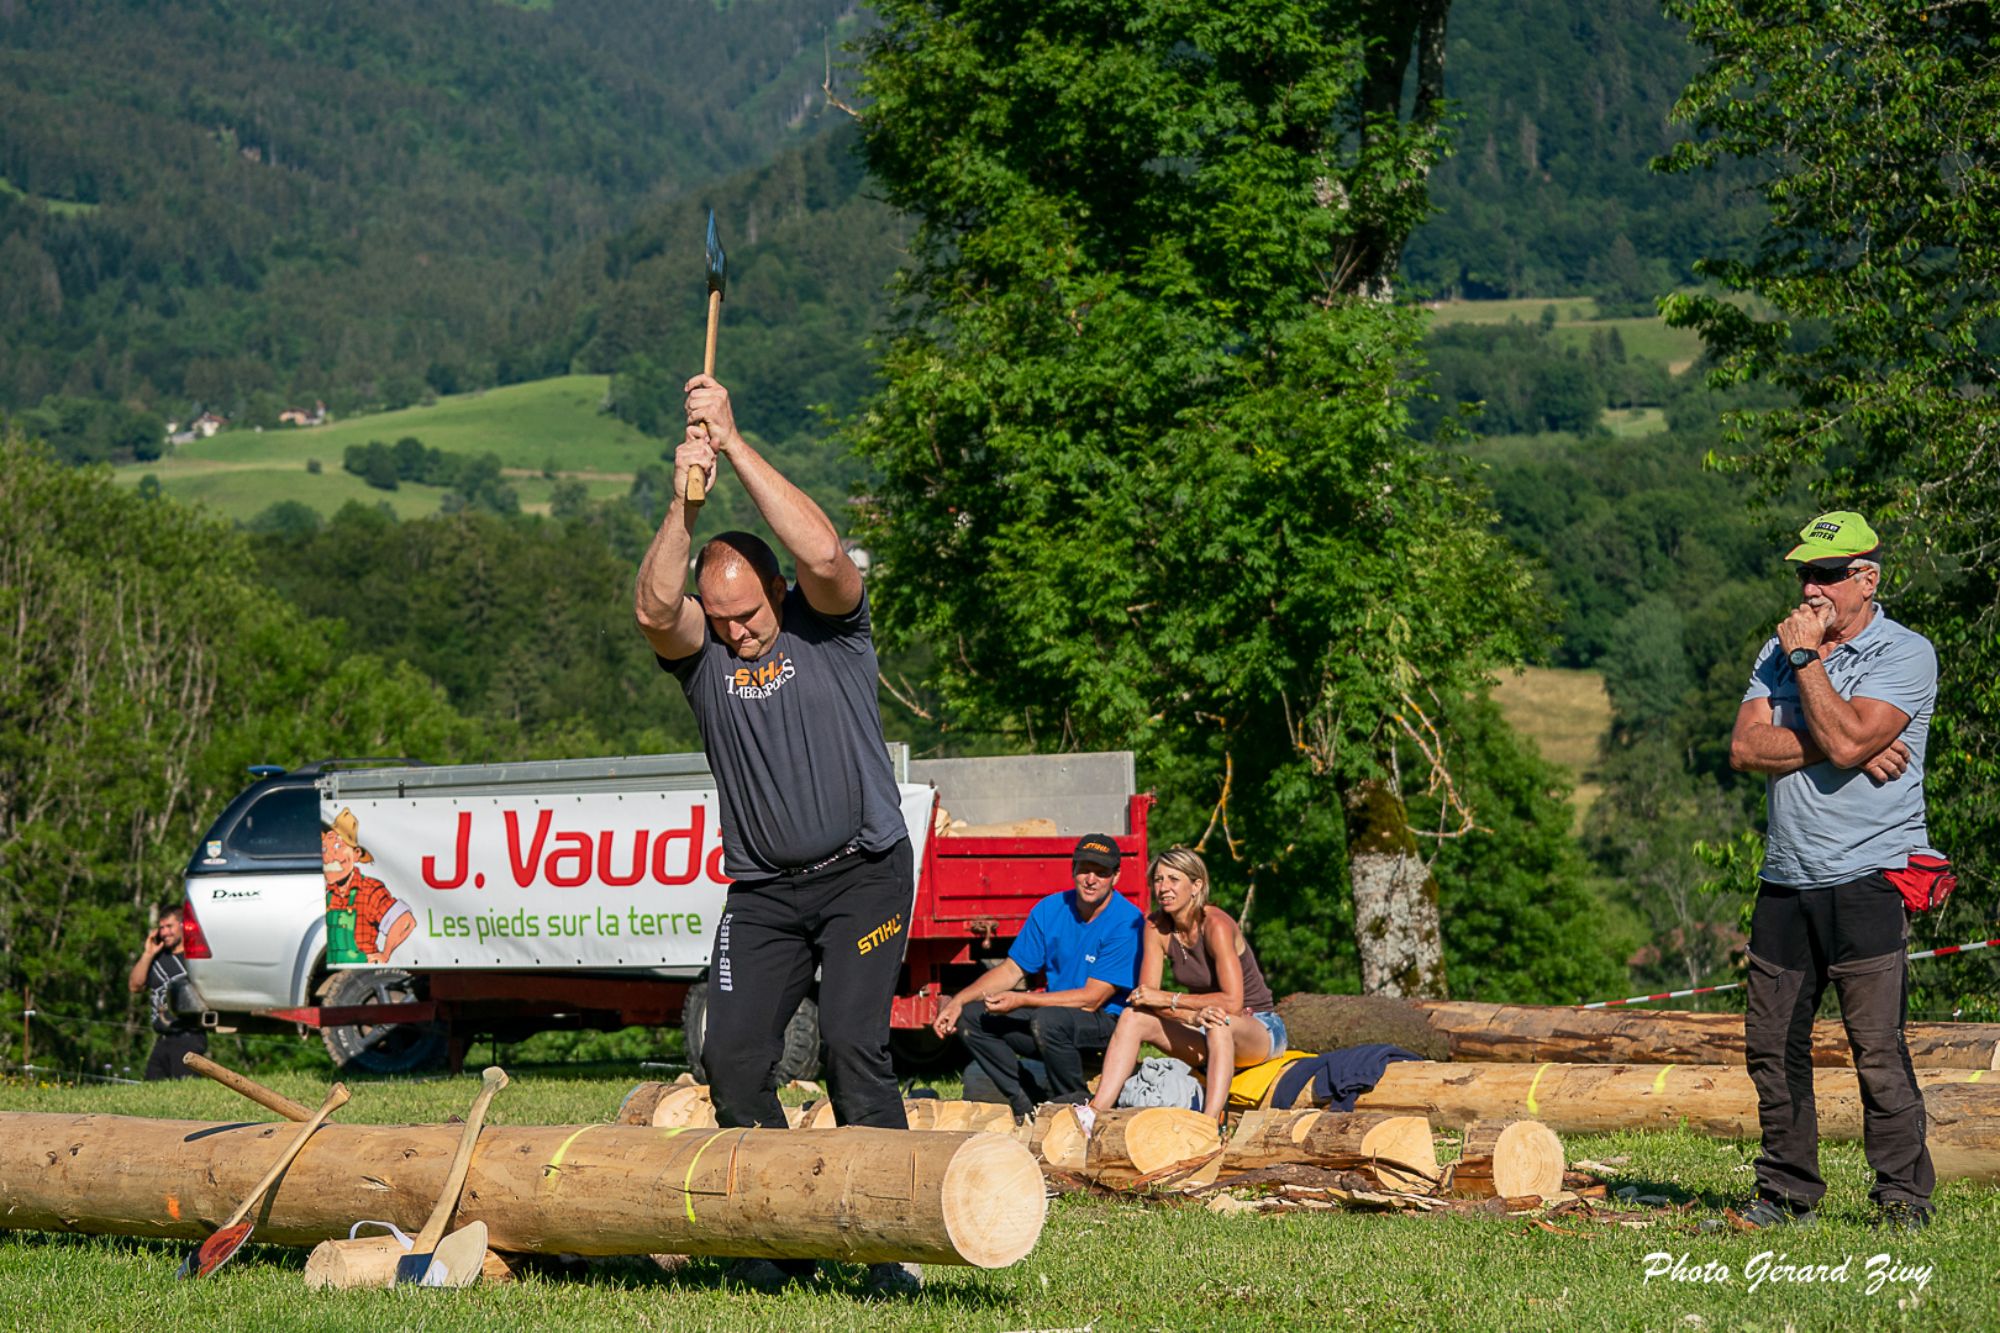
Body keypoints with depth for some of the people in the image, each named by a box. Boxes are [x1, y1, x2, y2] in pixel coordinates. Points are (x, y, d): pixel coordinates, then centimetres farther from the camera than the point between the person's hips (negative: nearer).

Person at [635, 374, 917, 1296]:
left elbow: (824, 556, -23)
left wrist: (734, 443, -22)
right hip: (762, 892, 4)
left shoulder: (829, 625, -2)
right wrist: (683, 499, -28)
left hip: (864, 875, -4)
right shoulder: (699, 653, 4)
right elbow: (654, 608, -19)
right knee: (732, 1057, -7)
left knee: (853, 1044, -17)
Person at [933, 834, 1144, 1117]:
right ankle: (1026, 1107, -6)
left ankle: (1077, 1105, -14)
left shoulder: (1126, 922, -16)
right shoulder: (1049, 910, 3)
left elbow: (1092, 998, -19)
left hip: (1106, 1021, -7)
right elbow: (1011, 970, 8)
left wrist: (1021, 1000, -25)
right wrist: (958, 1001, -7)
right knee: (969, 1015, -7)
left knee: (1047, 1019, -37)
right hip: (1054, 1010, 7)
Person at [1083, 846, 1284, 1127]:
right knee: (1133, 1017, -13)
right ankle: (1096, 1111, -24)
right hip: (1207, 1036, 6)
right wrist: (1193, 1015, -26)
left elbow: (1232, 1002, -28)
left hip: (1260, 1030, -6)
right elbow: (1146, 996, -8)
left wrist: (1168, 999, -23)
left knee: (1220, 1024, -39)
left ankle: (1211, 1122, -52)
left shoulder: (1216, 925, -22)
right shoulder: (1156, 926, -4)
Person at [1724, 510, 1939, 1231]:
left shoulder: (1906, 654, -4)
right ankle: (1787, 1192, 16)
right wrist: (1844, 750, -11)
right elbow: (1746, 747, 0)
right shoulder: (1778, 652, 15)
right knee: (1773, 1043, 7)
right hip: (1786, 880, 6)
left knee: (1878, 1048, -10)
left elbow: (1846, 740, -19)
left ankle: (1904, 1197, -2)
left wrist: (1807, 656, -9)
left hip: (1869, 880, -6)